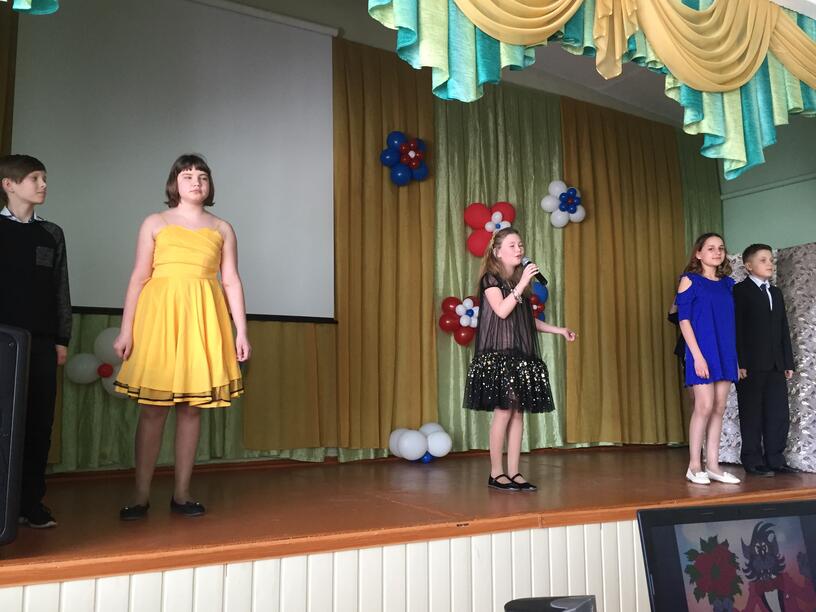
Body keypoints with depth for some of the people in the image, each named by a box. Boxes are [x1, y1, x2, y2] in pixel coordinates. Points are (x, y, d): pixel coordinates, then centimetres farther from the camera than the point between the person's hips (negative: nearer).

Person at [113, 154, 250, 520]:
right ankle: (141, 496, 6)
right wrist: (126, 329, -2)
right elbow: (139, 278, 4)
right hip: (160, 315, -1)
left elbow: (232, 282, 8)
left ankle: (181, 494, 12)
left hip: (203, 319, 2)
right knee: (152, 408, -1)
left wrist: (241, 331, 1)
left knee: (191, 408, 3)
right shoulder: (155, 223, 9)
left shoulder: (222, 229, 12)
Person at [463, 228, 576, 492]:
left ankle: (514, 472, 9)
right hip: (498, 354, -7)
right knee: (503, 411, -9)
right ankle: (496, 473, 2)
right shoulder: (491, 278, -3)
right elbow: (502, 310, -18)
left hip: (521, 354, 7)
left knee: (518, 412, 4)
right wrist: (522, 283, -19)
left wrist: (558, 330, 17)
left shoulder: (520, 280, 17)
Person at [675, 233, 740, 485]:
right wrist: (697, 355, -15)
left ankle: (713, 465, 11)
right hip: (702, 351, -5)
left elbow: (732, 321, 15)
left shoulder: (728, 283, 13)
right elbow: (684, 320, -8)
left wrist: (735, 355, 8)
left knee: (719, 408, 4)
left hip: (726, 352, 5)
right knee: (705, 406, -9)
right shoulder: (690, 280, -2)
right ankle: (694, 466, 1)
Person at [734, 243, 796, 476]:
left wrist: (788, 362, 11)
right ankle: (753, 461, 7)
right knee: (752, 414, 0)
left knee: (779, 414, 6)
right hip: (751, 365, -7)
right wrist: (740, 363, -17)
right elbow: (736, 330, -10)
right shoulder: (740, 291, -3)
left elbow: (784, 330, 18)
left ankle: (775, 459, 15)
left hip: (776, 365, 7)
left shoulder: (776, 293, 19)